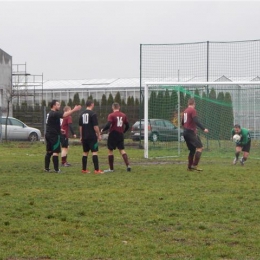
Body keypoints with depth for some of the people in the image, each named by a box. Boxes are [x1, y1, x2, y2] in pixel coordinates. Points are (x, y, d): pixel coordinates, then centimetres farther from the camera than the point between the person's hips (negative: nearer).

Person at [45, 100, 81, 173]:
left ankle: (46, 168, 13)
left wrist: (59, 129, 27)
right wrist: (74, 110, -30)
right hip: (54, 135, -10)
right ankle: (56, 169, -9)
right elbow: (64, 115, -30)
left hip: (48, 135, 10)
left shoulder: (49, 113, 16)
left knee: (49, 152, 12)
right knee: (56, 152, -8)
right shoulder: (54, 113, -16)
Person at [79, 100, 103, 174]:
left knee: (85, 152, 13)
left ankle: (84, 169, 16)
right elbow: (95, 126, -13)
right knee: (94, 152, -6)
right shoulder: (93, 114, -11)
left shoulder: (82, 114, 9)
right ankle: (97, 170, -11)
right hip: (92, 137, -6)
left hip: (84, 137, 7)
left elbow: (80, 127, 13)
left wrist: (81, 136, 20)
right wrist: (99, 135, -4)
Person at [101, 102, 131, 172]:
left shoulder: (111, 115, -10)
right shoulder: (123, 115, 7)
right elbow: (127, 126, 11)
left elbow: (108, 125, -19)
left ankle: (111, 168, 8)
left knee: (110, 150, 6)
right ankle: (128, 165, -8)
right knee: (122, 150, 8)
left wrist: (102, 130, -2)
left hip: (113, 134, -5)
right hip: (120, 135, 5)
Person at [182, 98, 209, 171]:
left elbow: (182, 122, 23)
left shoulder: (185, 111, 15)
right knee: (200, 147, -11)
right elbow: (196, 121, -21)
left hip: (185, 132, 9)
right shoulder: (193, 110, -10)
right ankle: (194, 165, -20)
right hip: (191, 132, -9)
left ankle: (189, 166, 13)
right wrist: (203, 129, -21)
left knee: (192, 149, 15)